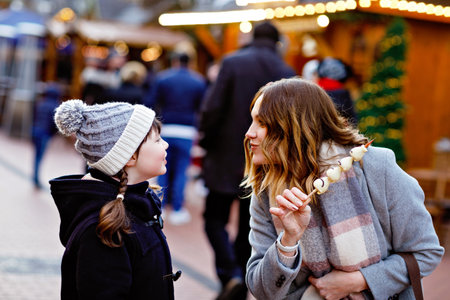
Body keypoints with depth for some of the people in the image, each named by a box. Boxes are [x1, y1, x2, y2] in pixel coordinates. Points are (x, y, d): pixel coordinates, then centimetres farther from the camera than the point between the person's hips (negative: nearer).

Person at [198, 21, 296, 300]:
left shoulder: (232, 62, -7)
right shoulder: (287, 73, 1)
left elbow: (212, 108, -11)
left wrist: (207, 140, 3)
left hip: (227, 158, -3)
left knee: (215, 219, 7)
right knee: (247, 228, 13)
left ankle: (230, 274, -14)